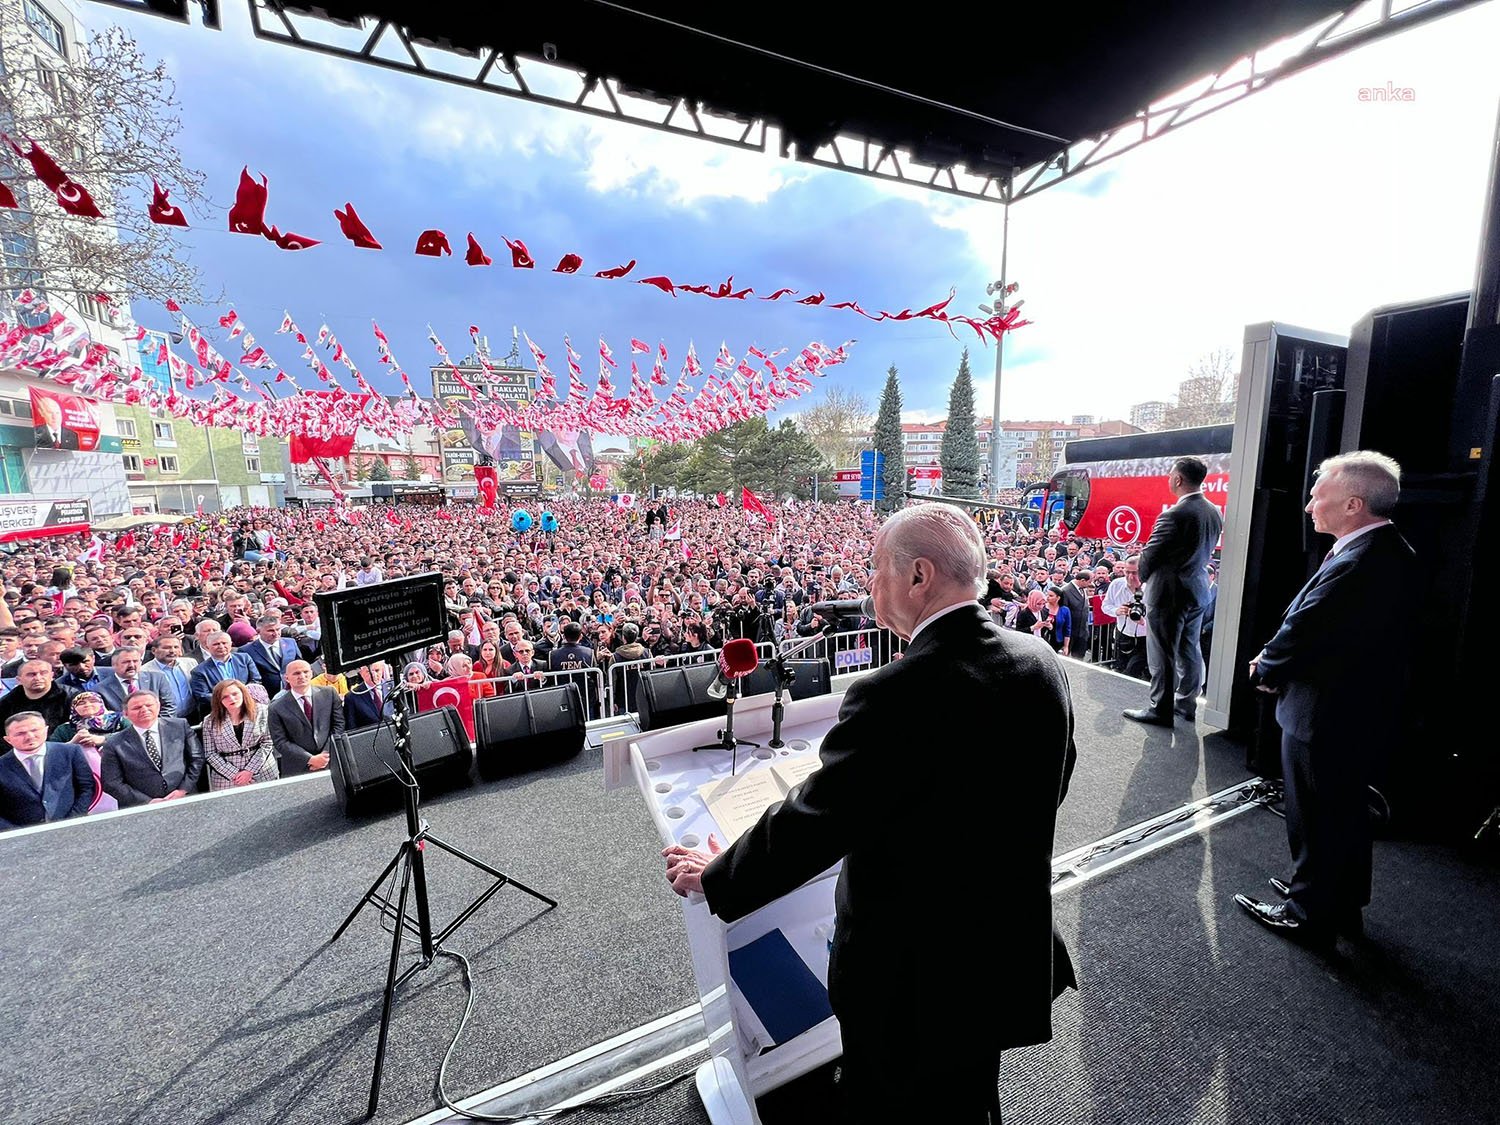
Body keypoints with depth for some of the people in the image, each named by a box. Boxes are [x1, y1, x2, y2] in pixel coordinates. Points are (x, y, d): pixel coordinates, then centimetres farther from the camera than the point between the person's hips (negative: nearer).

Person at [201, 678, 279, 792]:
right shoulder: (210, 721, 0)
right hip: (227, 778, 0)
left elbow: (267, 743, -4)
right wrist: (234, 774, -10)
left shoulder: (259, 712, -2)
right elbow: (210, 754, -1)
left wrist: (250, 770, -12)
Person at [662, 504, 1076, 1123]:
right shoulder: (1041, 661, -9)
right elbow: (1051, 781, 6)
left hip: (909, 978, -6)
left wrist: (711, 878, -7)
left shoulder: (893, 697, -33)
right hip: (1010, 957, 7)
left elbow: (810, 824, -25)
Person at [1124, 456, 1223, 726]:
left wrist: (1142, 576, 3)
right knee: (1189, 650, 17)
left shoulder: (1174, 515, -21)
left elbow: (1150, 554, -16)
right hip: (1198, 591, 8)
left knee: (1162, 654, 1)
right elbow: (1205, 551, 13)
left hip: (1168, 593, -8)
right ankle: (1186, 703, 29)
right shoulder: (1215, 513, 5)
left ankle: (1160, 710, 10)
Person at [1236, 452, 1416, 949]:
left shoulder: (1355, 563, -27)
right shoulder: (1390, 551, 4)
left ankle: (1309, 913, 25)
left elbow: (1301, 630, -24)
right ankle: (1344, 903, 41)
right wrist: (1275, 660, 0)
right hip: (1361, 709, 9)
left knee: (1315, 820, 8)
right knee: (1346, 812, 23)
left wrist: (1266, 669, -6)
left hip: (1324, 716, -9)